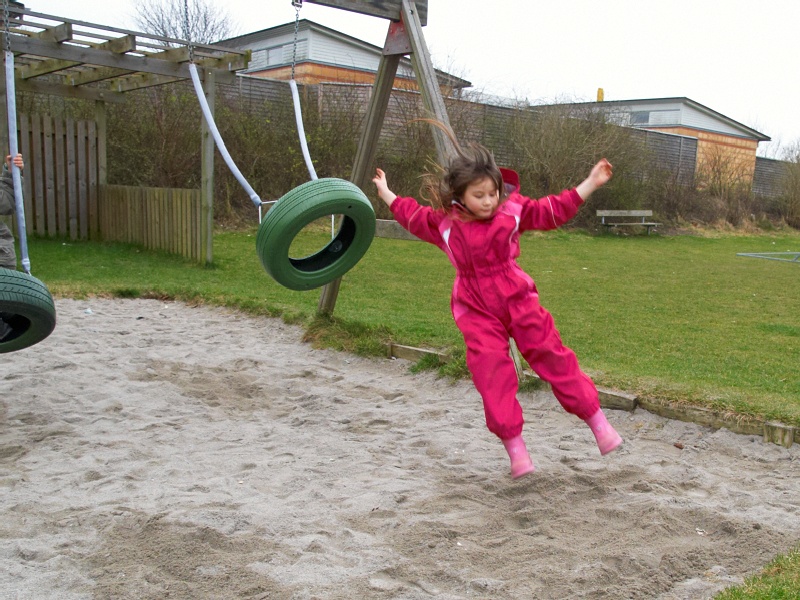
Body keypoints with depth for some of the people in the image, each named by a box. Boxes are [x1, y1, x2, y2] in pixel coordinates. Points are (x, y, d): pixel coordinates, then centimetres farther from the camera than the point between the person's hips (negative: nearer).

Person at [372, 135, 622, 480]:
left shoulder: (512, 209, -5)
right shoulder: (444, 222, -1)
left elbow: (553, 210, 3)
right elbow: (412, 216, 19)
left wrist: (590, 183, -1)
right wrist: (385, 193, 28)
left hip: (517, 299, -1)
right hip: (476, 312, 1)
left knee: (554, 359, 0)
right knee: (492, 376, -5)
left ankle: (599, 424, 14)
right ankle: (515, 449, 6)